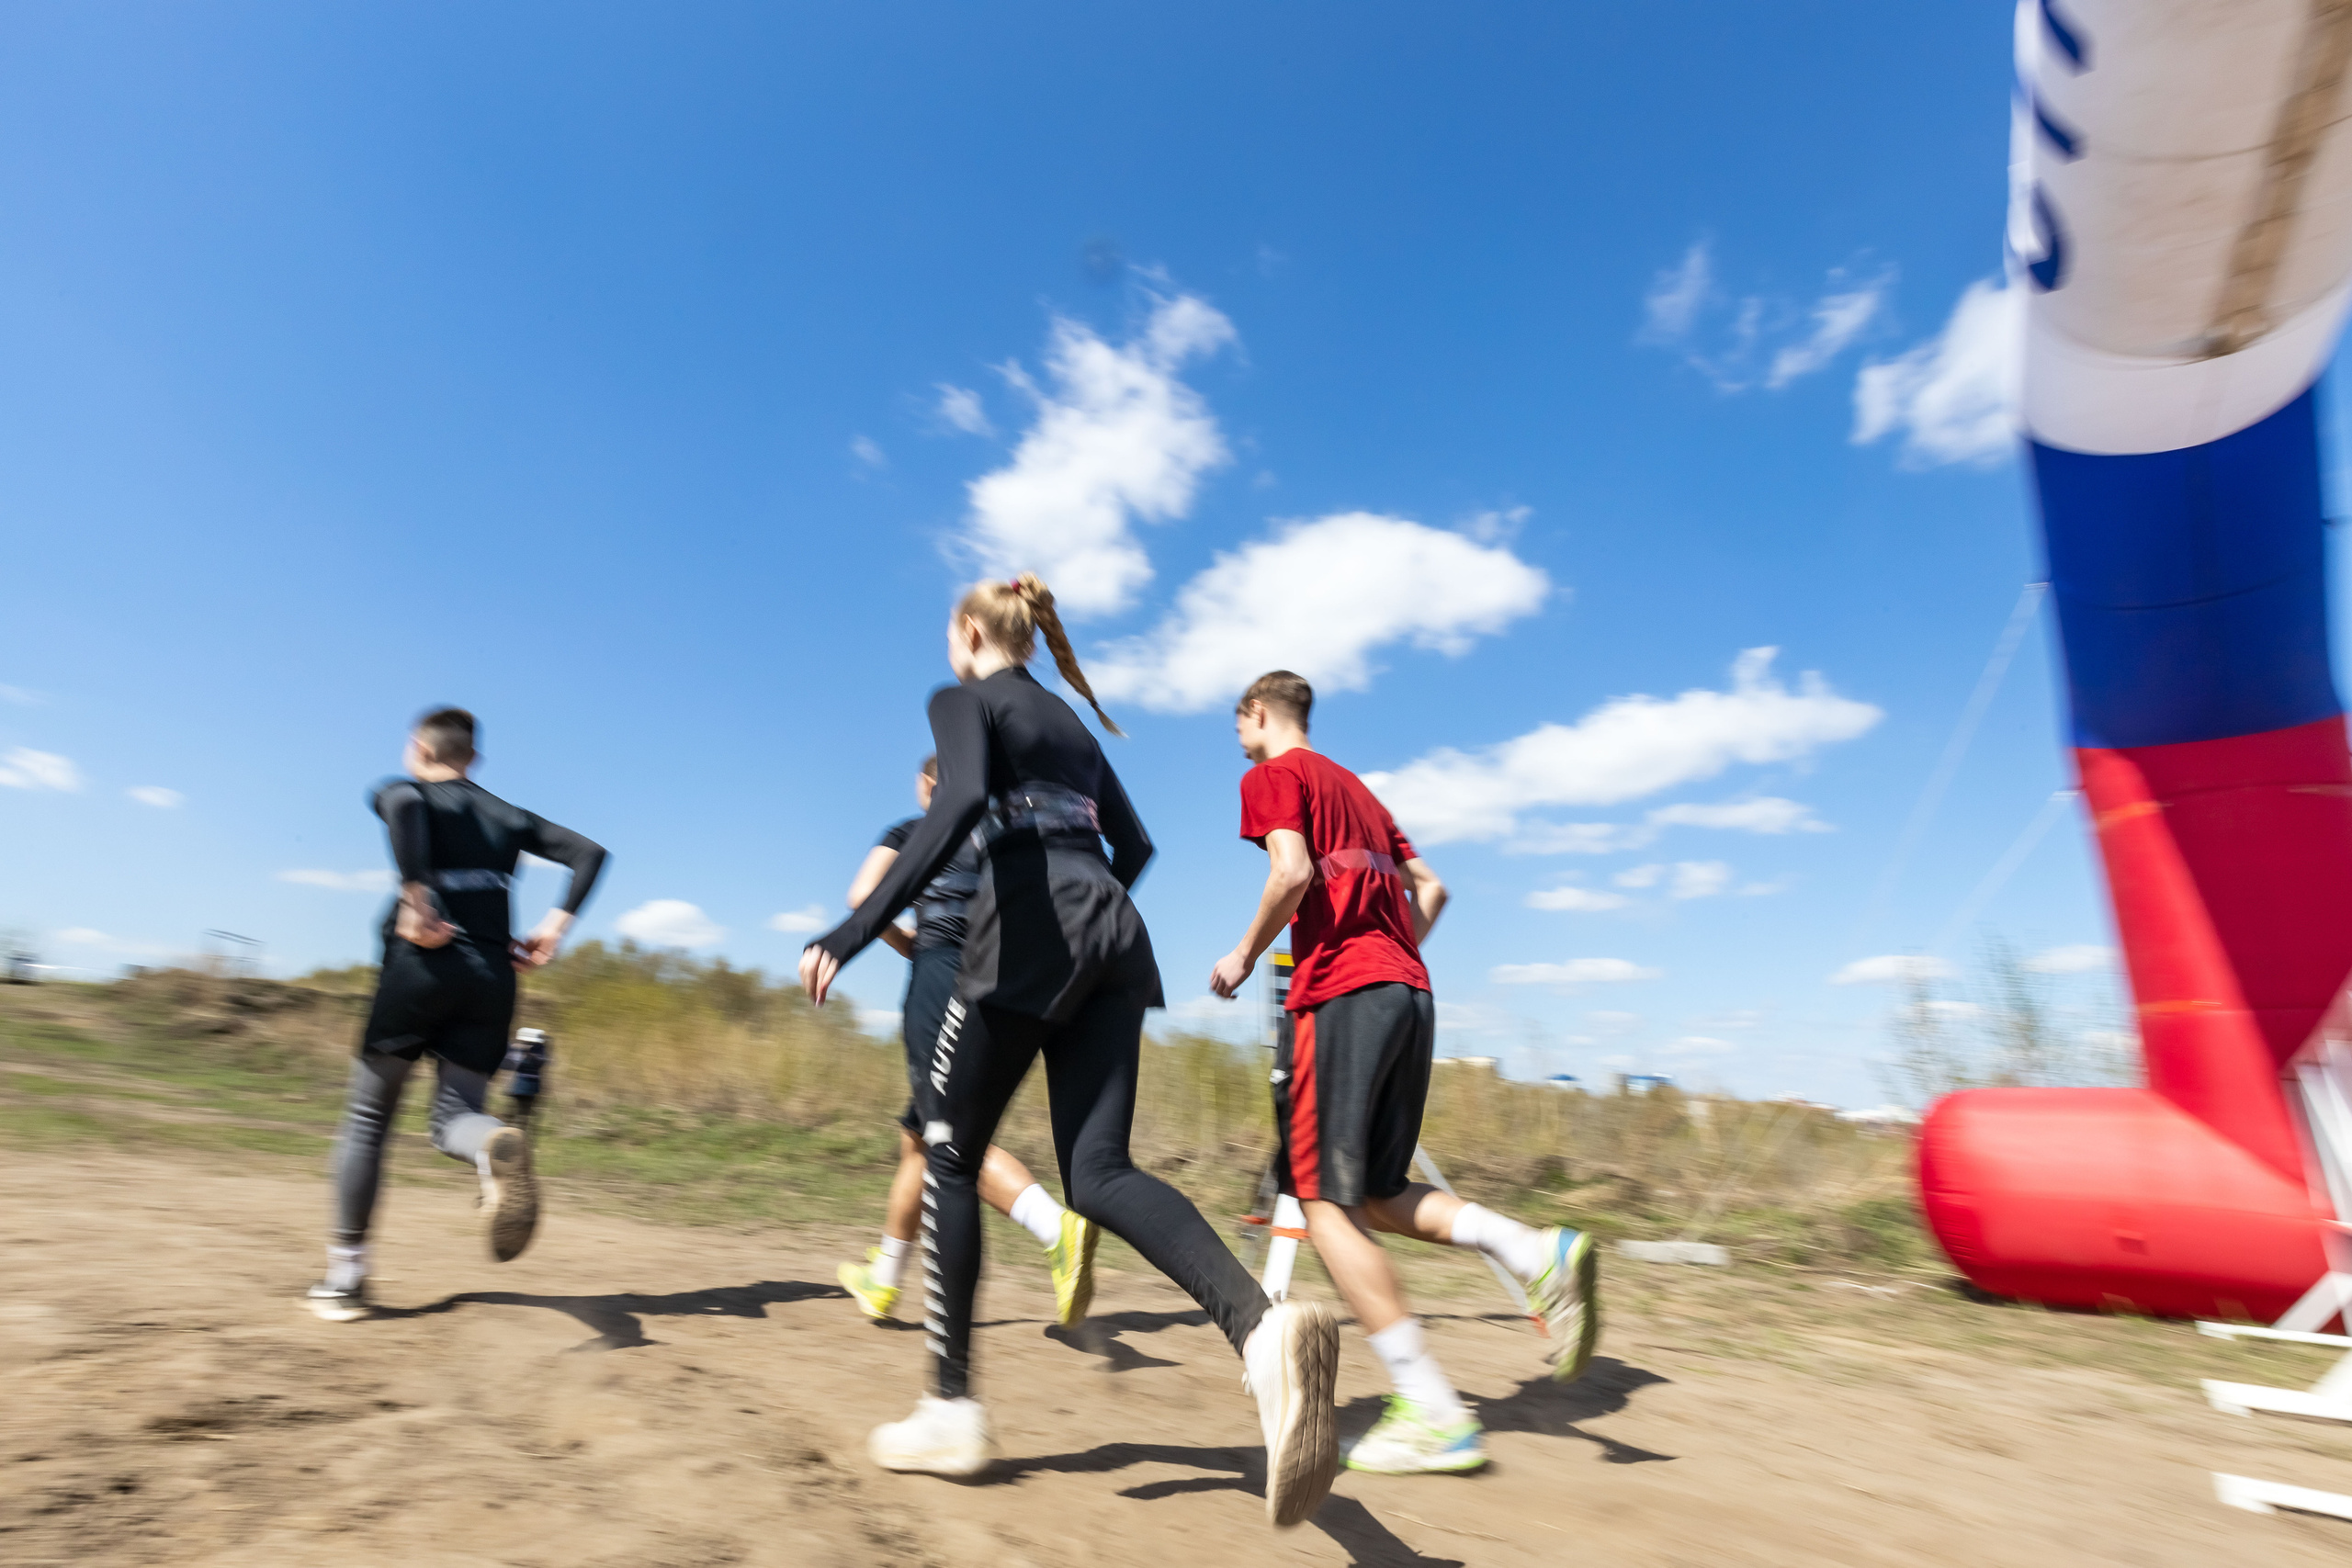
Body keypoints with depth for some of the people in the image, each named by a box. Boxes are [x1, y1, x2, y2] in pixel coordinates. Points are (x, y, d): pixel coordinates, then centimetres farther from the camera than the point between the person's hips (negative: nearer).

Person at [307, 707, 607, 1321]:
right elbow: (589, 853, 11)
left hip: (422, 964, -3)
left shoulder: (403, 792, 6)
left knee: (367, 1119, 11)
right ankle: (497, 1145, -32)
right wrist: (557, 924, 4)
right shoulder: (509, 818, 19)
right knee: (454, 1115, 5)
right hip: (492, 976, 4)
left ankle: (345, 1277, 13)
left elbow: (404, 801, -21)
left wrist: (415, 895, -23)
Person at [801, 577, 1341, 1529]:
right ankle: (1263, 1328, -22)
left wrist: (854, 931, -19)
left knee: (950, 1154, 11)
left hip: (1030, 930, -6)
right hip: (1113, 935, 6)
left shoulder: (962, 699, 6)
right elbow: (1132, 845, 24)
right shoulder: (1069, 719, 27)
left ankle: (951, 1410, 18)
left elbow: (958, 808, -15)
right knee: (1099, 1172, 1)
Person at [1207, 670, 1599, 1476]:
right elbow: (1429, 888, 22)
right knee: (1375, 1193, 14)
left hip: (1339, 994, -8)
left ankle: (1435, 1414, -4)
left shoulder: (1272, 775, 3)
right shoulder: (1354, 785, 26)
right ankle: (1539, 1250, -4)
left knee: (1325, 1201, -2)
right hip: (1411, 993, 8)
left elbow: (1293, 873, -15)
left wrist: (1242, 957, -2)